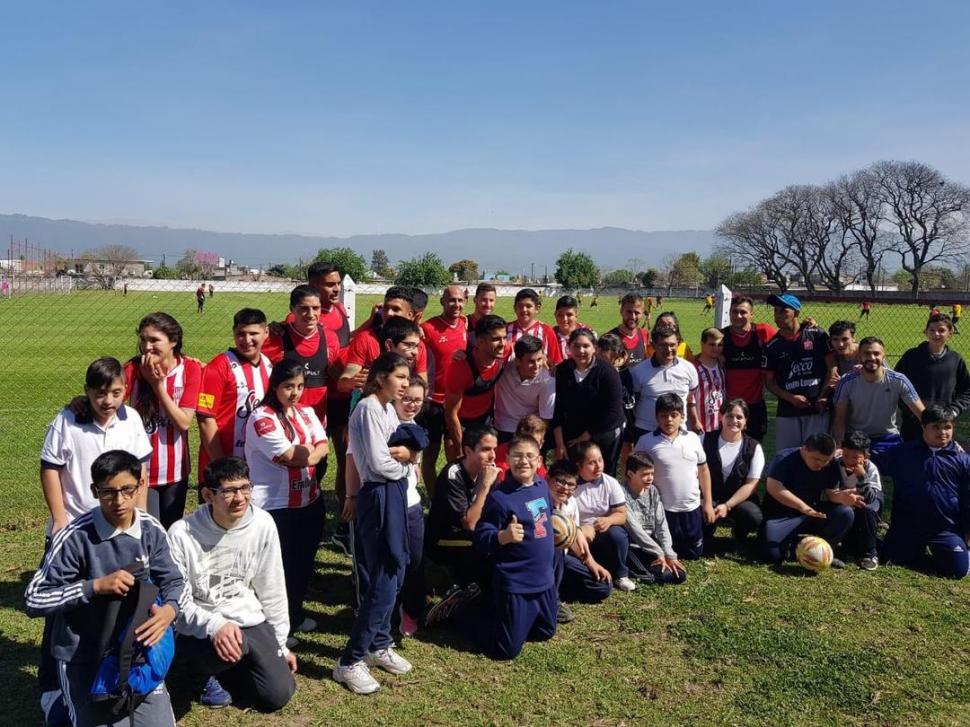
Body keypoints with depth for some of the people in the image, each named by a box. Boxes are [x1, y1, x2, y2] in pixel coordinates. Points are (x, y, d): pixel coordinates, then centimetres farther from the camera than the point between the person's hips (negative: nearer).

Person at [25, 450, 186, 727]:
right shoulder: (76, 536, -19)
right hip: (83, 657, -3)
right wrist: (96, 586, -28)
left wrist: (169, 610, -22)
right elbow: (34, 600, -17)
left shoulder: (151, 530, -7)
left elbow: (173, 581, 0)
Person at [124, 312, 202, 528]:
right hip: (140, 470, -2)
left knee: (172, 531, 17)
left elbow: (184, 422, -15)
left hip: (175, 471, 2)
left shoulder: (190, 369, -9)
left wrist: (158, 384, -19)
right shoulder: (133, 368, -10)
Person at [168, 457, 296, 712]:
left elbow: (272, 590, 1)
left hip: (252, 623, 4)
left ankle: (224, 669, 21)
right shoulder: (181, 534, -18)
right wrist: (215, 625, -32)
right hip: (200, 629, -3)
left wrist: (280, 644, 7)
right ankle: (204, 671, 2)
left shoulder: (262, 524, -9)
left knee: (278, 695, -9)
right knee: (228, 644, -36)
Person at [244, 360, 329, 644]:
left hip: (310, 501, 7)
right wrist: (310, 449, -2)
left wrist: (301, 454, -19)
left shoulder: (307, 412, 8)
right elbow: (290, 456, -20)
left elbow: (322, 448, -1)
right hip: (276, 506, -7)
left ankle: (295, 614, 37)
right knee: (279, 566, 4)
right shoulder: (261, 418, -14)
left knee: (303, 561, 18)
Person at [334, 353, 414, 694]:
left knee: (395, 572, 16)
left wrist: (403, 456, -7)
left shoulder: (389, 408, 12)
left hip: (394, 493, 9)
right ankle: (350, 662, 4)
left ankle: (378, 645, 31)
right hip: (379, 496, -9)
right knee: (383, 580, -6)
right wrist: (405, 465, -4)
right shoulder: (369, 408, -16)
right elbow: (378, 462, -20)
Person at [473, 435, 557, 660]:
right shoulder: (499, 496, -21)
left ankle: (498, 610, 39)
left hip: (545, 579, 7)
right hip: (515, 585, -7)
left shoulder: (542, 486, 1)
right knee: (506, 649, 0)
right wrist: (504, 536, -40)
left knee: (545, 632, 24)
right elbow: (481, 539, -23)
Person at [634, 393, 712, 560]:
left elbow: (703, 470, 9)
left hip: (691, 507, 3)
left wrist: (707, 503, 8)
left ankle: (676, 547, 42)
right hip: (662, 509, -3)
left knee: (694, 553, 12)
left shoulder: (693, 438, 2)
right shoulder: (645, 441, -7)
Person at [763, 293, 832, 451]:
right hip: (786, 411, 2)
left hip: (817, 409, -2)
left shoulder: (817, 335, -1)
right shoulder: (772, 346, 4)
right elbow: (769, 381, 7)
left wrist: (823, 397, -5)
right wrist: (791, 398, -8)